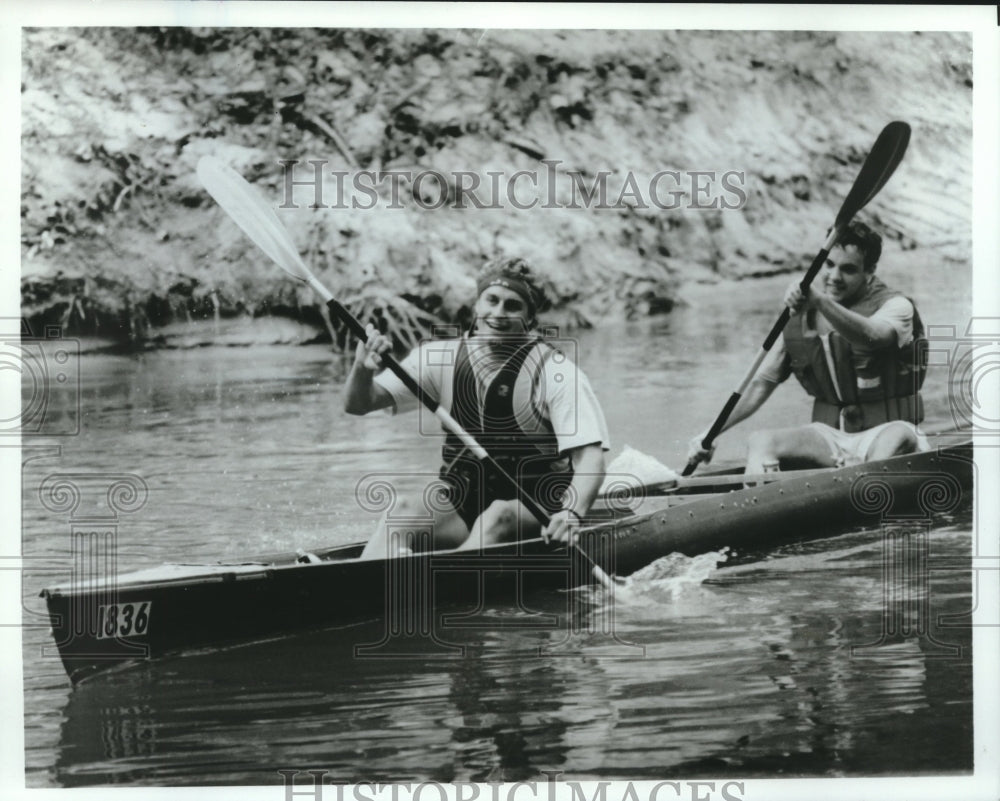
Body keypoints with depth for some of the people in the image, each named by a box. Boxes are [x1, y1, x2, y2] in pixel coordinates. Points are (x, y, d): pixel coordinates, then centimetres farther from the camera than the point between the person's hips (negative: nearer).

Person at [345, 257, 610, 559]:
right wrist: (363, 369, -23)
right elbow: (358, 404, 0)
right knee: (405, 511, -26)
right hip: (459, 509, 3)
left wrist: (572, 513, -38)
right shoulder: (442, 357, 1)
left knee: (498, 514, -35)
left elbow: (589, 458, -19)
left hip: (535, 512, -3)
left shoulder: (556, 373, -10)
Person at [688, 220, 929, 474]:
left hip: (881, 435, -3)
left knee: (900, 435, -37)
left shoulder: (895, 305, -5)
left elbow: (870, 335, -30)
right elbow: (761, 384, 9)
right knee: (759, 441, -21)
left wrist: (820, 300, -45)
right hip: (829, 438, 3)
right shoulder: (800, 319, 8)